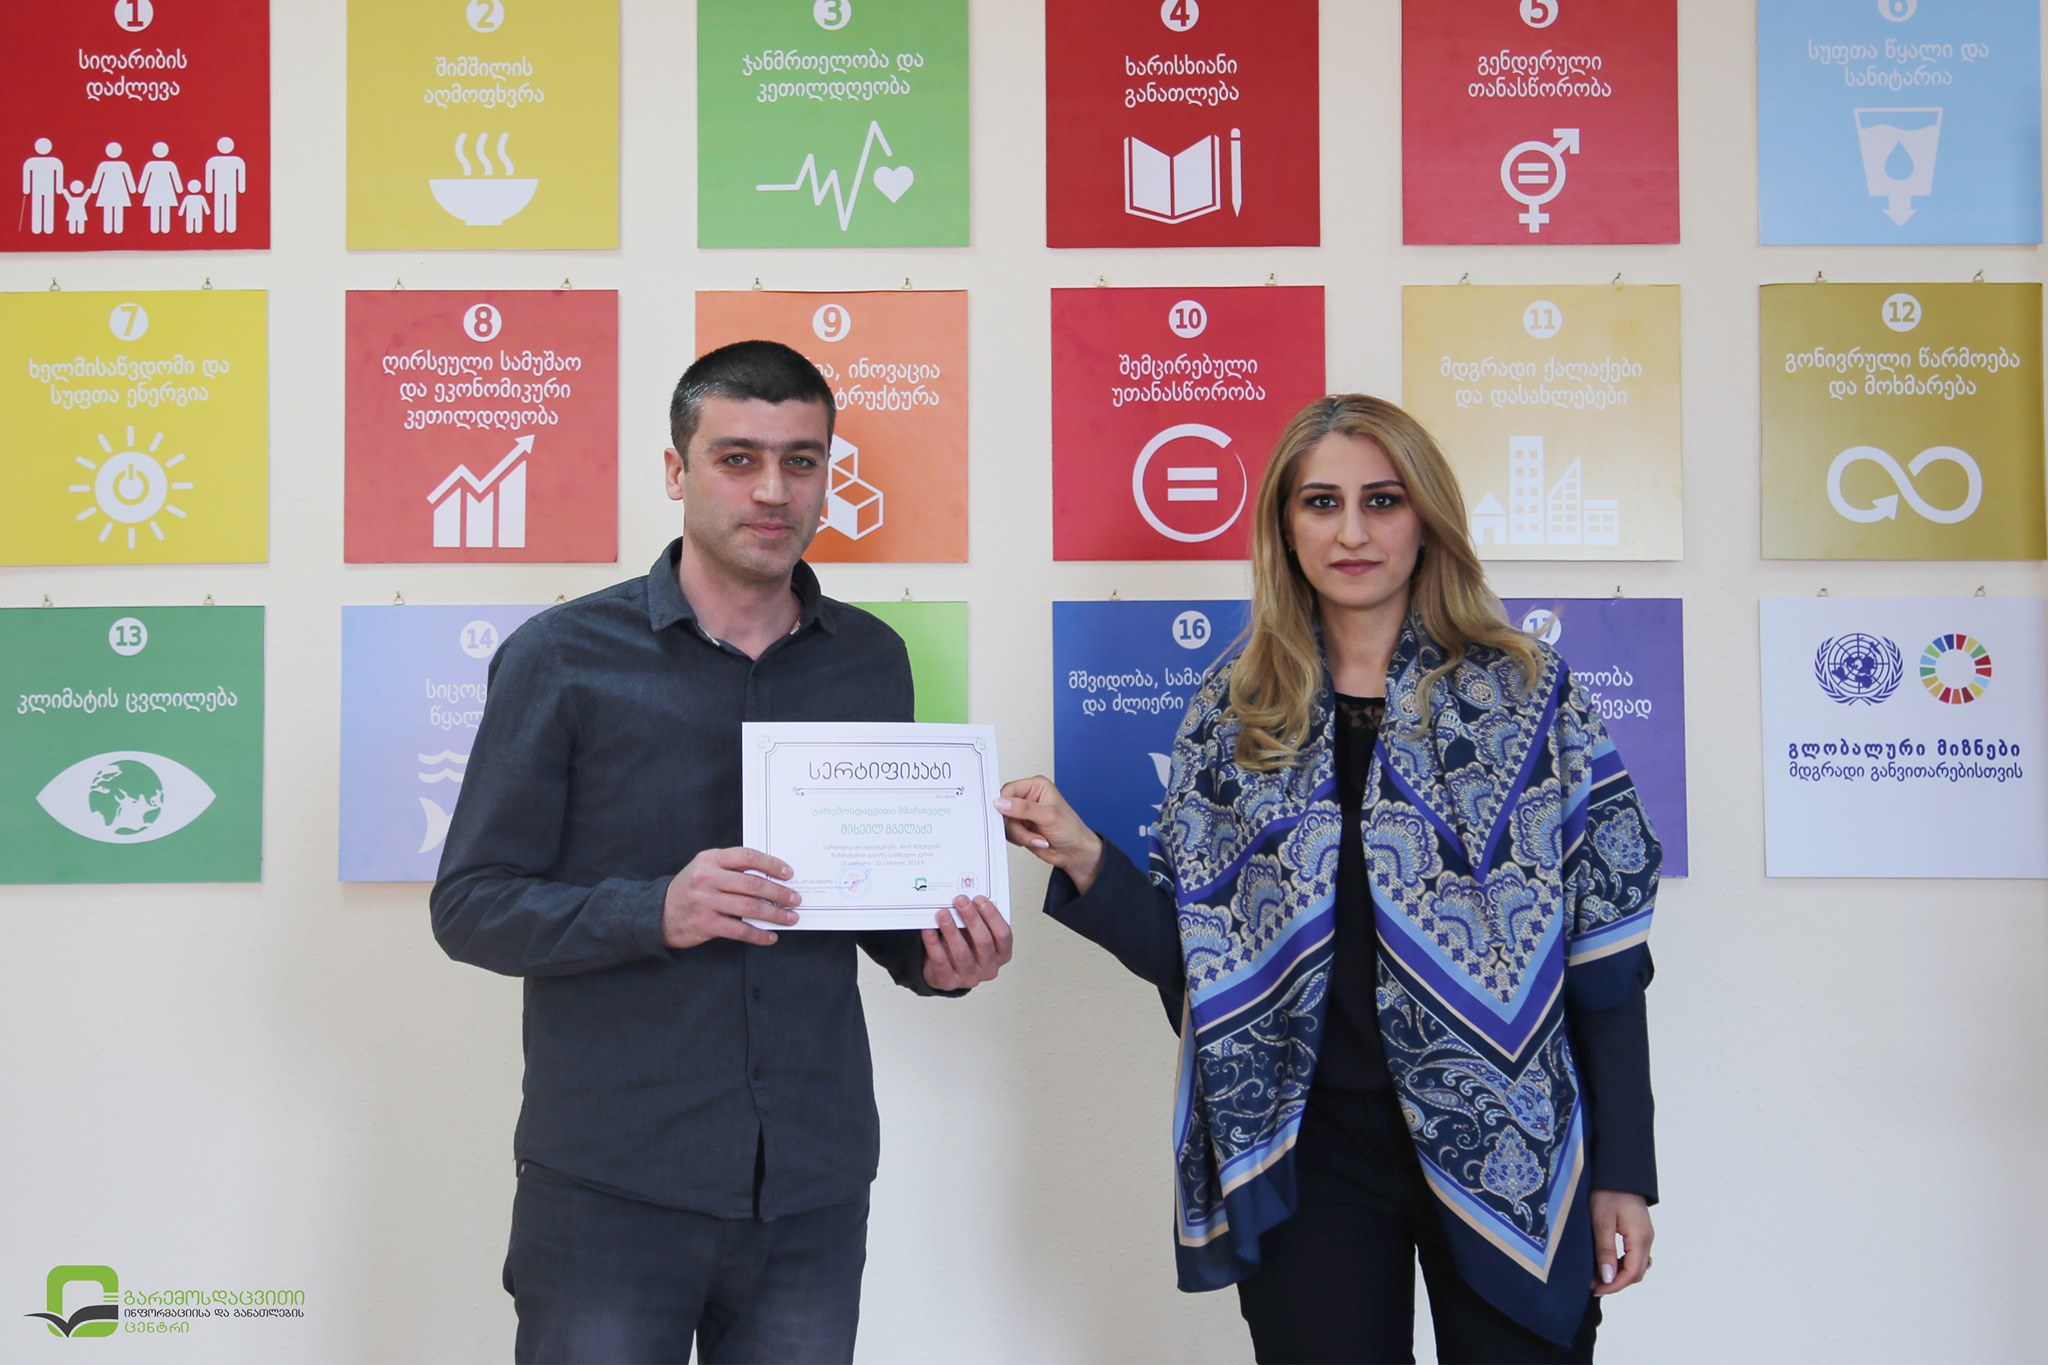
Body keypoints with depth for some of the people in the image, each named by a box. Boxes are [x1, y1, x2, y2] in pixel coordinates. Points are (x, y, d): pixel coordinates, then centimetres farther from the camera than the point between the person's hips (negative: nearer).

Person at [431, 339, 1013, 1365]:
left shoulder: (871, 660, 8)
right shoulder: (564, 658, -4)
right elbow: (470, 906, -5)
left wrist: (934, 960, -5)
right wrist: (658, 913, -21)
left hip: (813, 1191, 3)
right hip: (611, 1190, -3)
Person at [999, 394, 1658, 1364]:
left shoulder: (1526, 697, -1)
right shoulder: (1233, 711, 4)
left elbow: (1602, 955, -1)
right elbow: (1196, 955, 5)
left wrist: (1622, 1171, -4)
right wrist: (1082, 859, -11)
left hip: (1504, 1145, -1)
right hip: (1306, 1150, 1)